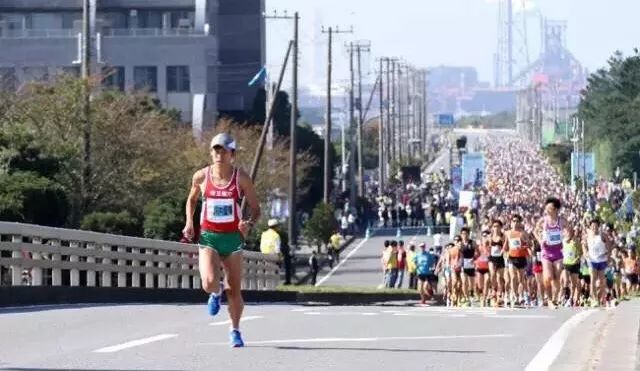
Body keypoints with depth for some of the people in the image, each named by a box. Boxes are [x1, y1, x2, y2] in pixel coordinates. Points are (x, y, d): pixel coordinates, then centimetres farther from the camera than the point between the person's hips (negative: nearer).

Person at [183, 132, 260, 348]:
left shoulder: (241, 178, -6)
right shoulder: (201, 177, -2)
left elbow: (256, 209, -1)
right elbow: (191, 199, 18)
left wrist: (249, 224, -22)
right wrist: (189, 222, 2)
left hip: (232, 238, 0)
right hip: (208, 237, 0)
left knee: (234, 291, 4)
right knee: (209, 283, -22)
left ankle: (235, 330, 27)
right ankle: (216, 294, 17)